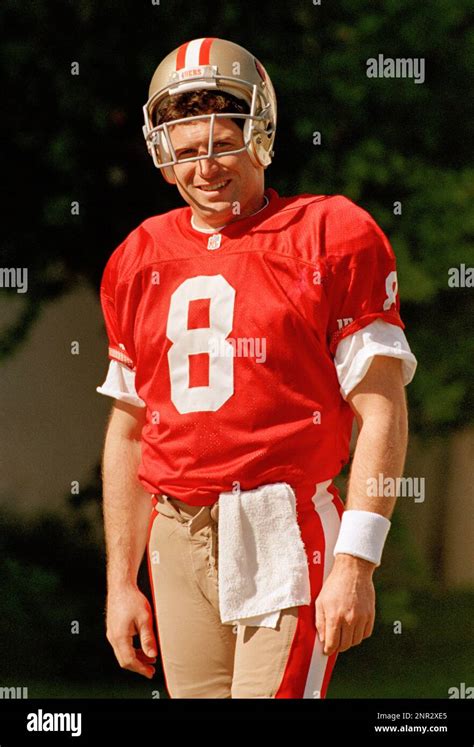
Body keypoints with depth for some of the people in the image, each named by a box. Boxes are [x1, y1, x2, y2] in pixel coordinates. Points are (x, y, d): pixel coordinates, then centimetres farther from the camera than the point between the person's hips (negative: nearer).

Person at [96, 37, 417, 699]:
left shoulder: (333, 236, -2)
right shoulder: (141, 260, 14)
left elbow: (381, 414, -6)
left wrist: (355, 565, -14)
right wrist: (121, 583, 17)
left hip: (285, 541, -5)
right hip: (178, 542, 5)